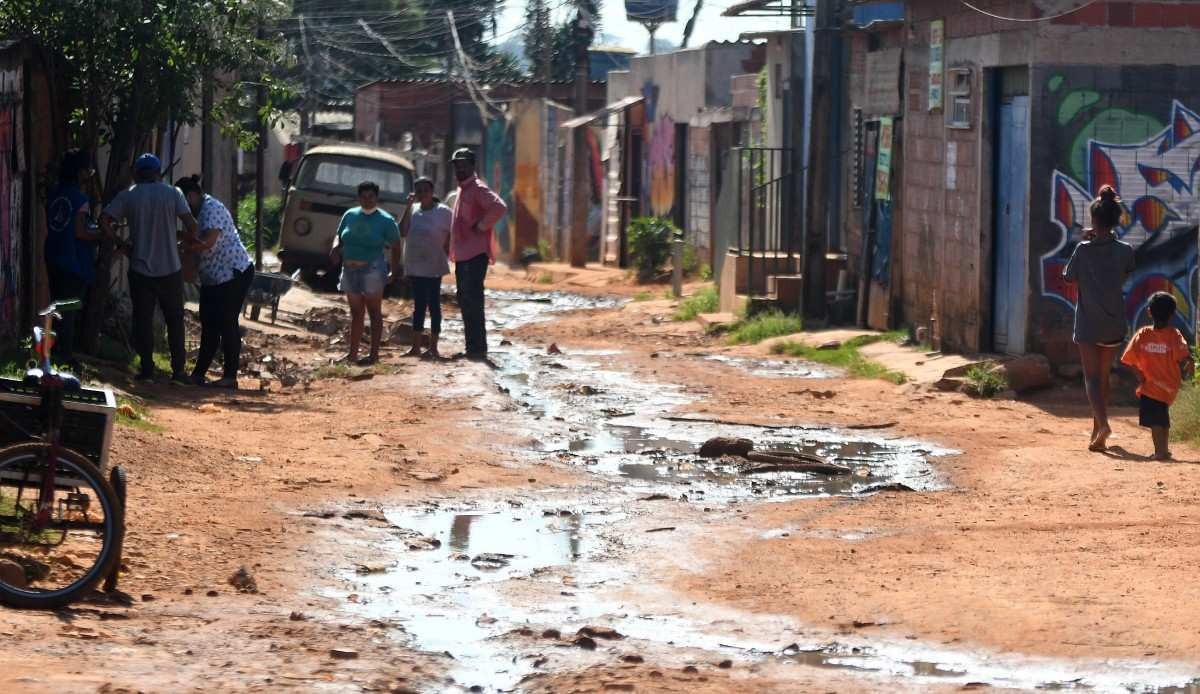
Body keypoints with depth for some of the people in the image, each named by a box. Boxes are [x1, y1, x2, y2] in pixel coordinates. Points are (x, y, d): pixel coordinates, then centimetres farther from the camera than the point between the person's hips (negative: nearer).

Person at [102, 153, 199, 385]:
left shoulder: (128, 196, 0)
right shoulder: (173, 194, -2)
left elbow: (105, 219, -8)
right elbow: (191, 225, -10)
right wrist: (186, 239, 9)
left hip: (140, 269, 0)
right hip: (170, 269, 0)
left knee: (143, 320, 6)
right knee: (175, 320, 8)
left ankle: (147, 370, 4)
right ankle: (178, 371, 6)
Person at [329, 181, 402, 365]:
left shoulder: (385, 220, -4)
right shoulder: (350, 215, 9)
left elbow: (396, 246, -2)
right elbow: (339, 236, 18)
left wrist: (394, 272, -9)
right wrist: (336, 246, -6)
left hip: (372, 270, -5)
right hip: (350, 270, 5)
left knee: (374, 312, -3)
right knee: (356, 313, 11)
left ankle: (374, 354, -2)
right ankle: (352, 353, 15)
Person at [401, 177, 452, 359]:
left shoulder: (443, 212, -5)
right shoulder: (413, 211, 8)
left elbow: (450, 237, -2)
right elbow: (402, 232, -3)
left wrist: (444, 256, -8)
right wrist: (409, 207, -6)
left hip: (433, 267, -5)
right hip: (415, 266, 5)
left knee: (434, 305, 0)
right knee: (418, 305, 9)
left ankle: (433, 347, 4)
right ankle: (416, 346, 13)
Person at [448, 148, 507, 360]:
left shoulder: (477, 189, -10)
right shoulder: (462, 190, 19)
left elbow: (500, 207, -26)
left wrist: (481, 226, -19)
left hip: (475, 255, -10)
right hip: (463, 255, 10)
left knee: (472, 302, -11)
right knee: (465, 302, 12)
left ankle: (477, 348, -11)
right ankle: (472, 348, 17)